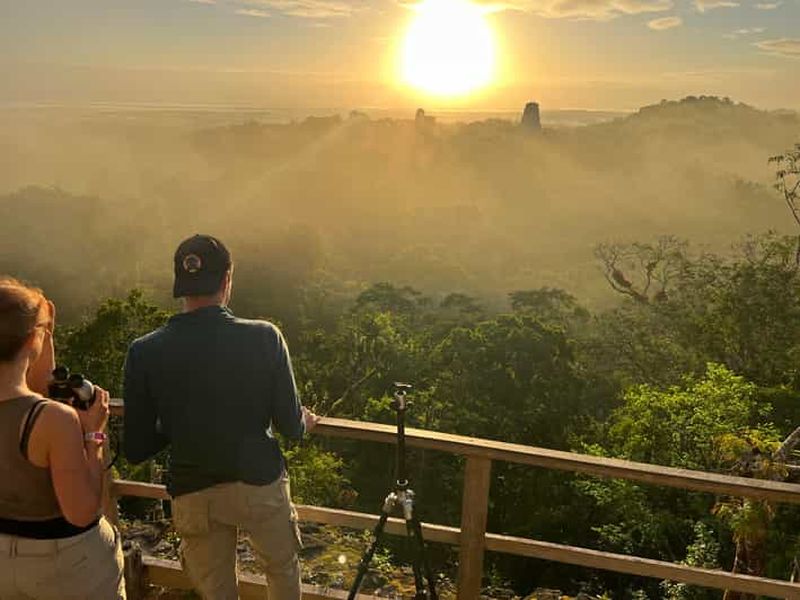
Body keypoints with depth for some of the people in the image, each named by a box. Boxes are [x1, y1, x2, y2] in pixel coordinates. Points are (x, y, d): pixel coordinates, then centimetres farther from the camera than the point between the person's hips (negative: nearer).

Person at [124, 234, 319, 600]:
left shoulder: (144, 353, -13)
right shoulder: (264, 337, -17)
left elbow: (136, 450, -7)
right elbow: (291, 427, -10)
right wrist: (305, 422, 13)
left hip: (193, 497, 1)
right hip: (260, 485, -1)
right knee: (284, 568, 26)